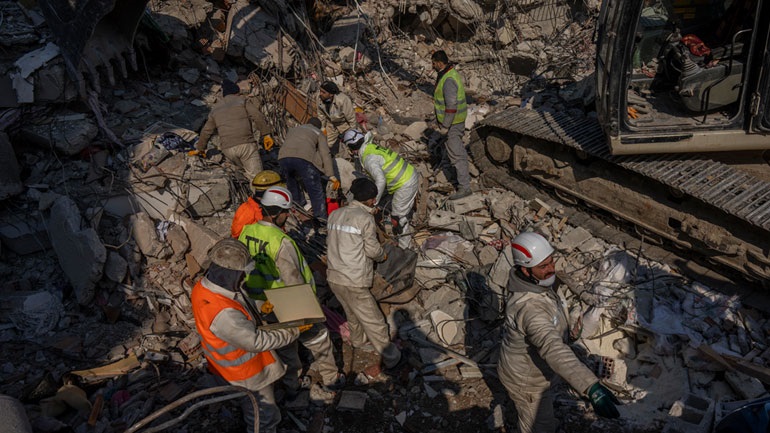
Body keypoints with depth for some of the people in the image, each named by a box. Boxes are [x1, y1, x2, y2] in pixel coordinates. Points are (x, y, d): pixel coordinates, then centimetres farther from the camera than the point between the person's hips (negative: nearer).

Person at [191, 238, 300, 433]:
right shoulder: (223, 314, -41)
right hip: (244, 372, -9)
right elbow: (257, 342, -29)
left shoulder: (205, 285, -15)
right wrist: (293, 332, -20)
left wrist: (260, 307, -6)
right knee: (265, 417, 14)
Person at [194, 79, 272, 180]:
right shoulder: (243, 101, 13)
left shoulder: (215, 109, 25)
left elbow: (206, 131, 32)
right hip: (245, 144, -4)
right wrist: (266, 134, -2)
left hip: (227, 149, 4)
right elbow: (258, 117, -3)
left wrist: (200, 148, 43)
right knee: (255, 174, -11)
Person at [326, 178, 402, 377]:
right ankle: (389, 356, 19)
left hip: (333, 277, 7)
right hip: (354, 282, -7)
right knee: (373, 321, 7)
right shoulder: (365, 218, -15)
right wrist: (382, 255, 12)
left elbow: (331, 242, 10)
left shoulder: (335, 214, 4)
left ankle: (358, 340, 50)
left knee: (352, 312, 30)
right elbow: (372, 250, -9)